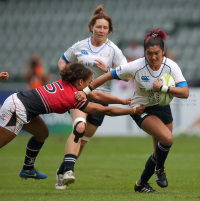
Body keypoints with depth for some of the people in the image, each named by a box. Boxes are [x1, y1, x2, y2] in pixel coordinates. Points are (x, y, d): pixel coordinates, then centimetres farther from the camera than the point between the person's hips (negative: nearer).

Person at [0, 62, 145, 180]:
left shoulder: (65, 83, 7)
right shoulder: (74, 98, -14)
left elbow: (95, 95, 15)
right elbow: (106, 111, -6)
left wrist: (122, 100, 15)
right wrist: (133, 111, 3)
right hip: (17, 110, -9)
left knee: (42, 133, 23)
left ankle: (28, 169, 33)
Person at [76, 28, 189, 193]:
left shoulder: (171, 66, -19)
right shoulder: (136, 67, -25)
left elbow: (185, 92, -26)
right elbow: (109, 76, -16)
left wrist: (163, 88, -36)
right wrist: (86, 91, -16)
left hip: (163, 107, 5)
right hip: (142, 109, -5)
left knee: (161, 151, 10)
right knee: (167, 138, -27)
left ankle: (142, 183, 30)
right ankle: (159, 168, 3)